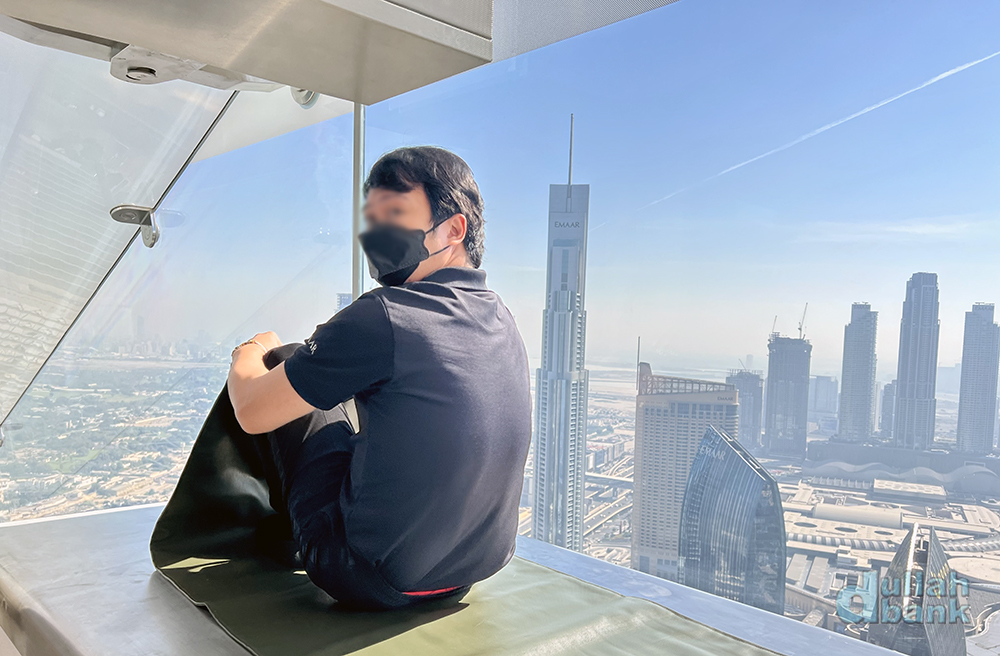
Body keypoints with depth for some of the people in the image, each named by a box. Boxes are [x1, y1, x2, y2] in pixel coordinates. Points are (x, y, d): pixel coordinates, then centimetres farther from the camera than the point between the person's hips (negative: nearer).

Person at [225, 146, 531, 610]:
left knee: (282, 363, 7)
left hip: (373, 584, -7)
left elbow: (252, 411, -13)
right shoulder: (503, 322, 0)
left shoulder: (384, 318, -25)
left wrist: (249, 354, 11)